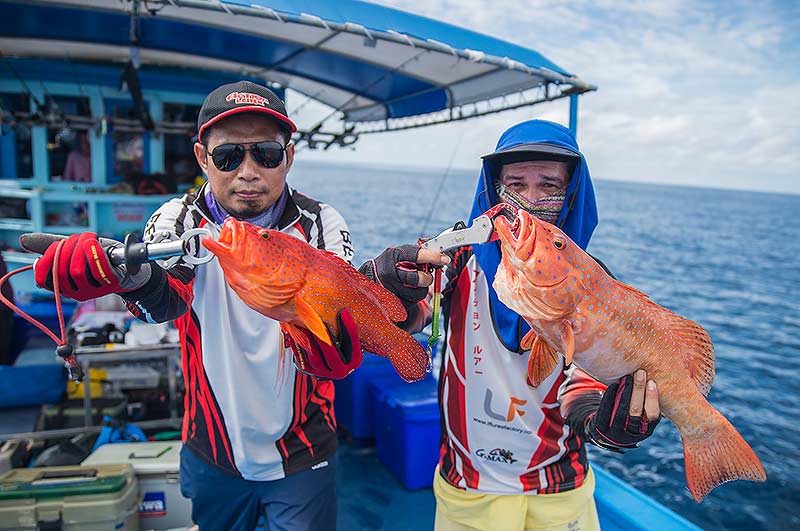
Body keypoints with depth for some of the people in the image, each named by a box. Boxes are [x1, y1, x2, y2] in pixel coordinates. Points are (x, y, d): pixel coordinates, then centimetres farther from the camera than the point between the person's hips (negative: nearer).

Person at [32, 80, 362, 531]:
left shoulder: (322, 226, -12)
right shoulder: (180, 220, -7)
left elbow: (343, 359, -19)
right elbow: (165, 301, -27)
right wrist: (138, 277, -49)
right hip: (211, 452, 2)